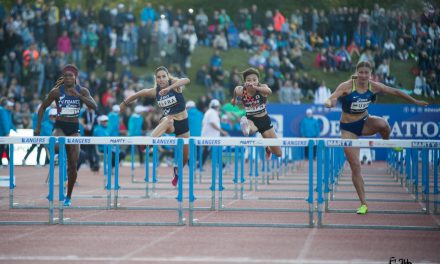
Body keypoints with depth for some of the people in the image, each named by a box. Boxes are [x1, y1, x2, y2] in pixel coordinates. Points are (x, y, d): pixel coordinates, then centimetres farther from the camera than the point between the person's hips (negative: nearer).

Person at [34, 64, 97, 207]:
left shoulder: (82, 91, 0)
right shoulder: (56, 91, -2)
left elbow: (94, 106, -13)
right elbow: (42, 107, 6)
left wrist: (78, 95, -24)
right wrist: (38, 127, 0)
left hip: (74, 128, 2)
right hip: (59, 126, -1)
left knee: (73, 164, 0)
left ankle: (68, 197, 11)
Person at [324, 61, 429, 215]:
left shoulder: (374, 86, -9)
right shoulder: (346, 86, -20)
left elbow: (395, 92, 2)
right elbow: (329, 100, -28)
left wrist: (415, 101, 7)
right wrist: (330, 103, -52)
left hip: (365, 122, 2)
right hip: (348, 128, -2)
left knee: (382, 124, -33)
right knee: (355, 167, -6)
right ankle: (363, 204, 3)